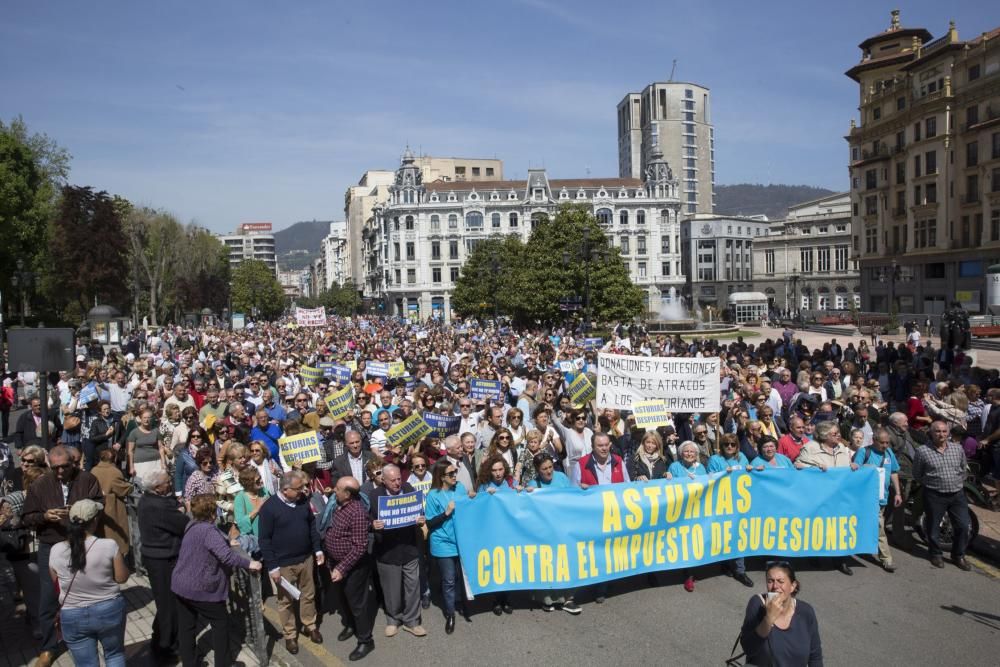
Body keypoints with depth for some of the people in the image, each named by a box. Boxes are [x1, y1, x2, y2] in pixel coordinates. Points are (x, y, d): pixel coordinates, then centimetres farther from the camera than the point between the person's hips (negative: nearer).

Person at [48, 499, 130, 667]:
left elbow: (56, 581, 6)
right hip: (109, 610, -1)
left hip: (72, 616, 2)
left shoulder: (56, 550, -11)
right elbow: (122, 577, -9)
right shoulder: (109, 545, -20)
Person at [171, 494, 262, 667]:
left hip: (180, 585, 8)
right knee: (221, 623, 8)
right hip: (200, 588, -8)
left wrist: (226, 542, 28)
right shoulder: (208, 530, -23)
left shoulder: (192, 526, 5)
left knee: (186, 626, 16)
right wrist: (249, 563, -25)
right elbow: (226, 556, -32)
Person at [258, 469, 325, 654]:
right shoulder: (269, 507, -20)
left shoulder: (303, 500, -4)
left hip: (306, 558, 5)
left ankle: (310, 626, 38)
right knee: (286, 600, 12)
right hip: (283, 564, -4)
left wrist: (318, 549, 8)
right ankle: (290, 635, 30)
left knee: (308, 595, 18)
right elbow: (264, 539, -16)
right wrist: (272, 566, -15)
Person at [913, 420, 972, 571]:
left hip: (957, 494, 3)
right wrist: (930, 484, 3)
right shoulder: (923, 451, -10)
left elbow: (963, 468, 17)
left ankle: (958, 556, 25)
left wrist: (959, 483, 12)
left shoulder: (958, 448, 2)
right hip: (934, 496, -3)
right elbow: (917, 475, 1)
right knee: (933, 527, 8)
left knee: (963, 526, 5)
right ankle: (935, 554, 28)